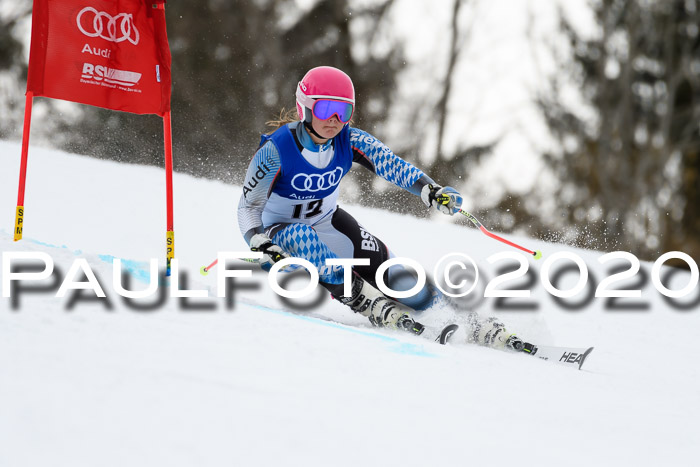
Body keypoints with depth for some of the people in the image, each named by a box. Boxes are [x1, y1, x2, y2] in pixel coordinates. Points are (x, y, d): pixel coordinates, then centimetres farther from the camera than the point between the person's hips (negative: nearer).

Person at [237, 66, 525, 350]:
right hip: (280, 230, -3)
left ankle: (467, 321, 2)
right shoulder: (276, 150, -26)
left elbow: (391, 164, -28)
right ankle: (375, 308, -40)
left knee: (399, 280, -13)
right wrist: (260, 245, -39)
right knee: (301, 238, -41)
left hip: (328, 223, 3)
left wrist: (429, 189, -47)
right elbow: (249, 207, -20)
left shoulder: (349, 141, -15)